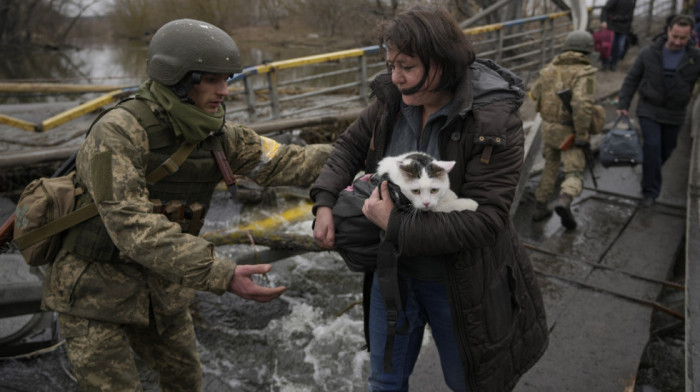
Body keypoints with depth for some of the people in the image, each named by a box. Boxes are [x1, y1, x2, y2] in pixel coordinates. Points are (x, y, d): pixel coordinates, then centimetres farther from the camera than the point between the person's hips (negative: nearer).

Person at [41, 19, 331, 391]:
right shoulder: (118, 132, -27)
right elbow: (134, 226, -35)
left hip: (159, 286, 6)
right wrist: (221, 275, -42)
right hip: (95, 288, -6)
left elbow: (282, 161, -8)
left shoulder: (215, 134, -6)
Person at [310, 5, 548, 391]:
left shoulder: (495, 123, -24)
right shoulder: (391, 100, -8)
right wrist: (325, 201, -9)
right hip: (393, 269, 5)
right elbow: (351, 145, 6)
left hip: (457, 283, -4)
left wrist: (395, 226, -29)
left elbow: (482, 219, -28)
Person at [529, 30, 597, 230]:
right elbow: (582, 103, -29)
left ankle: (540, 207, 24)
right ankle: (564, 201, -30)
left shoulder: (550, 69, 2)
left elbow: (535, 94, 15)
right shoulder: (584, 73, -15)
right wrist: (582, 136, -23)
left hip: (548, 127, 5)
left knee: (550, 168, 22)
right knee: (574, 175, -1)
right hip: (570, 131, -5)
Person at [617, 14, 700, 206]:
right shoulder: (649, 53, -7)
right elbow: (632, 79, 0)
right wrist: (623, 105, -5)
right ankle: (650, 191, -1)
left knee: (666, 149, 14)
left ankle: (650, 172, 44)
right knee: (652, 147, -12)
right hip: (649, 110, -2)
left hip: (674, 115, 2)